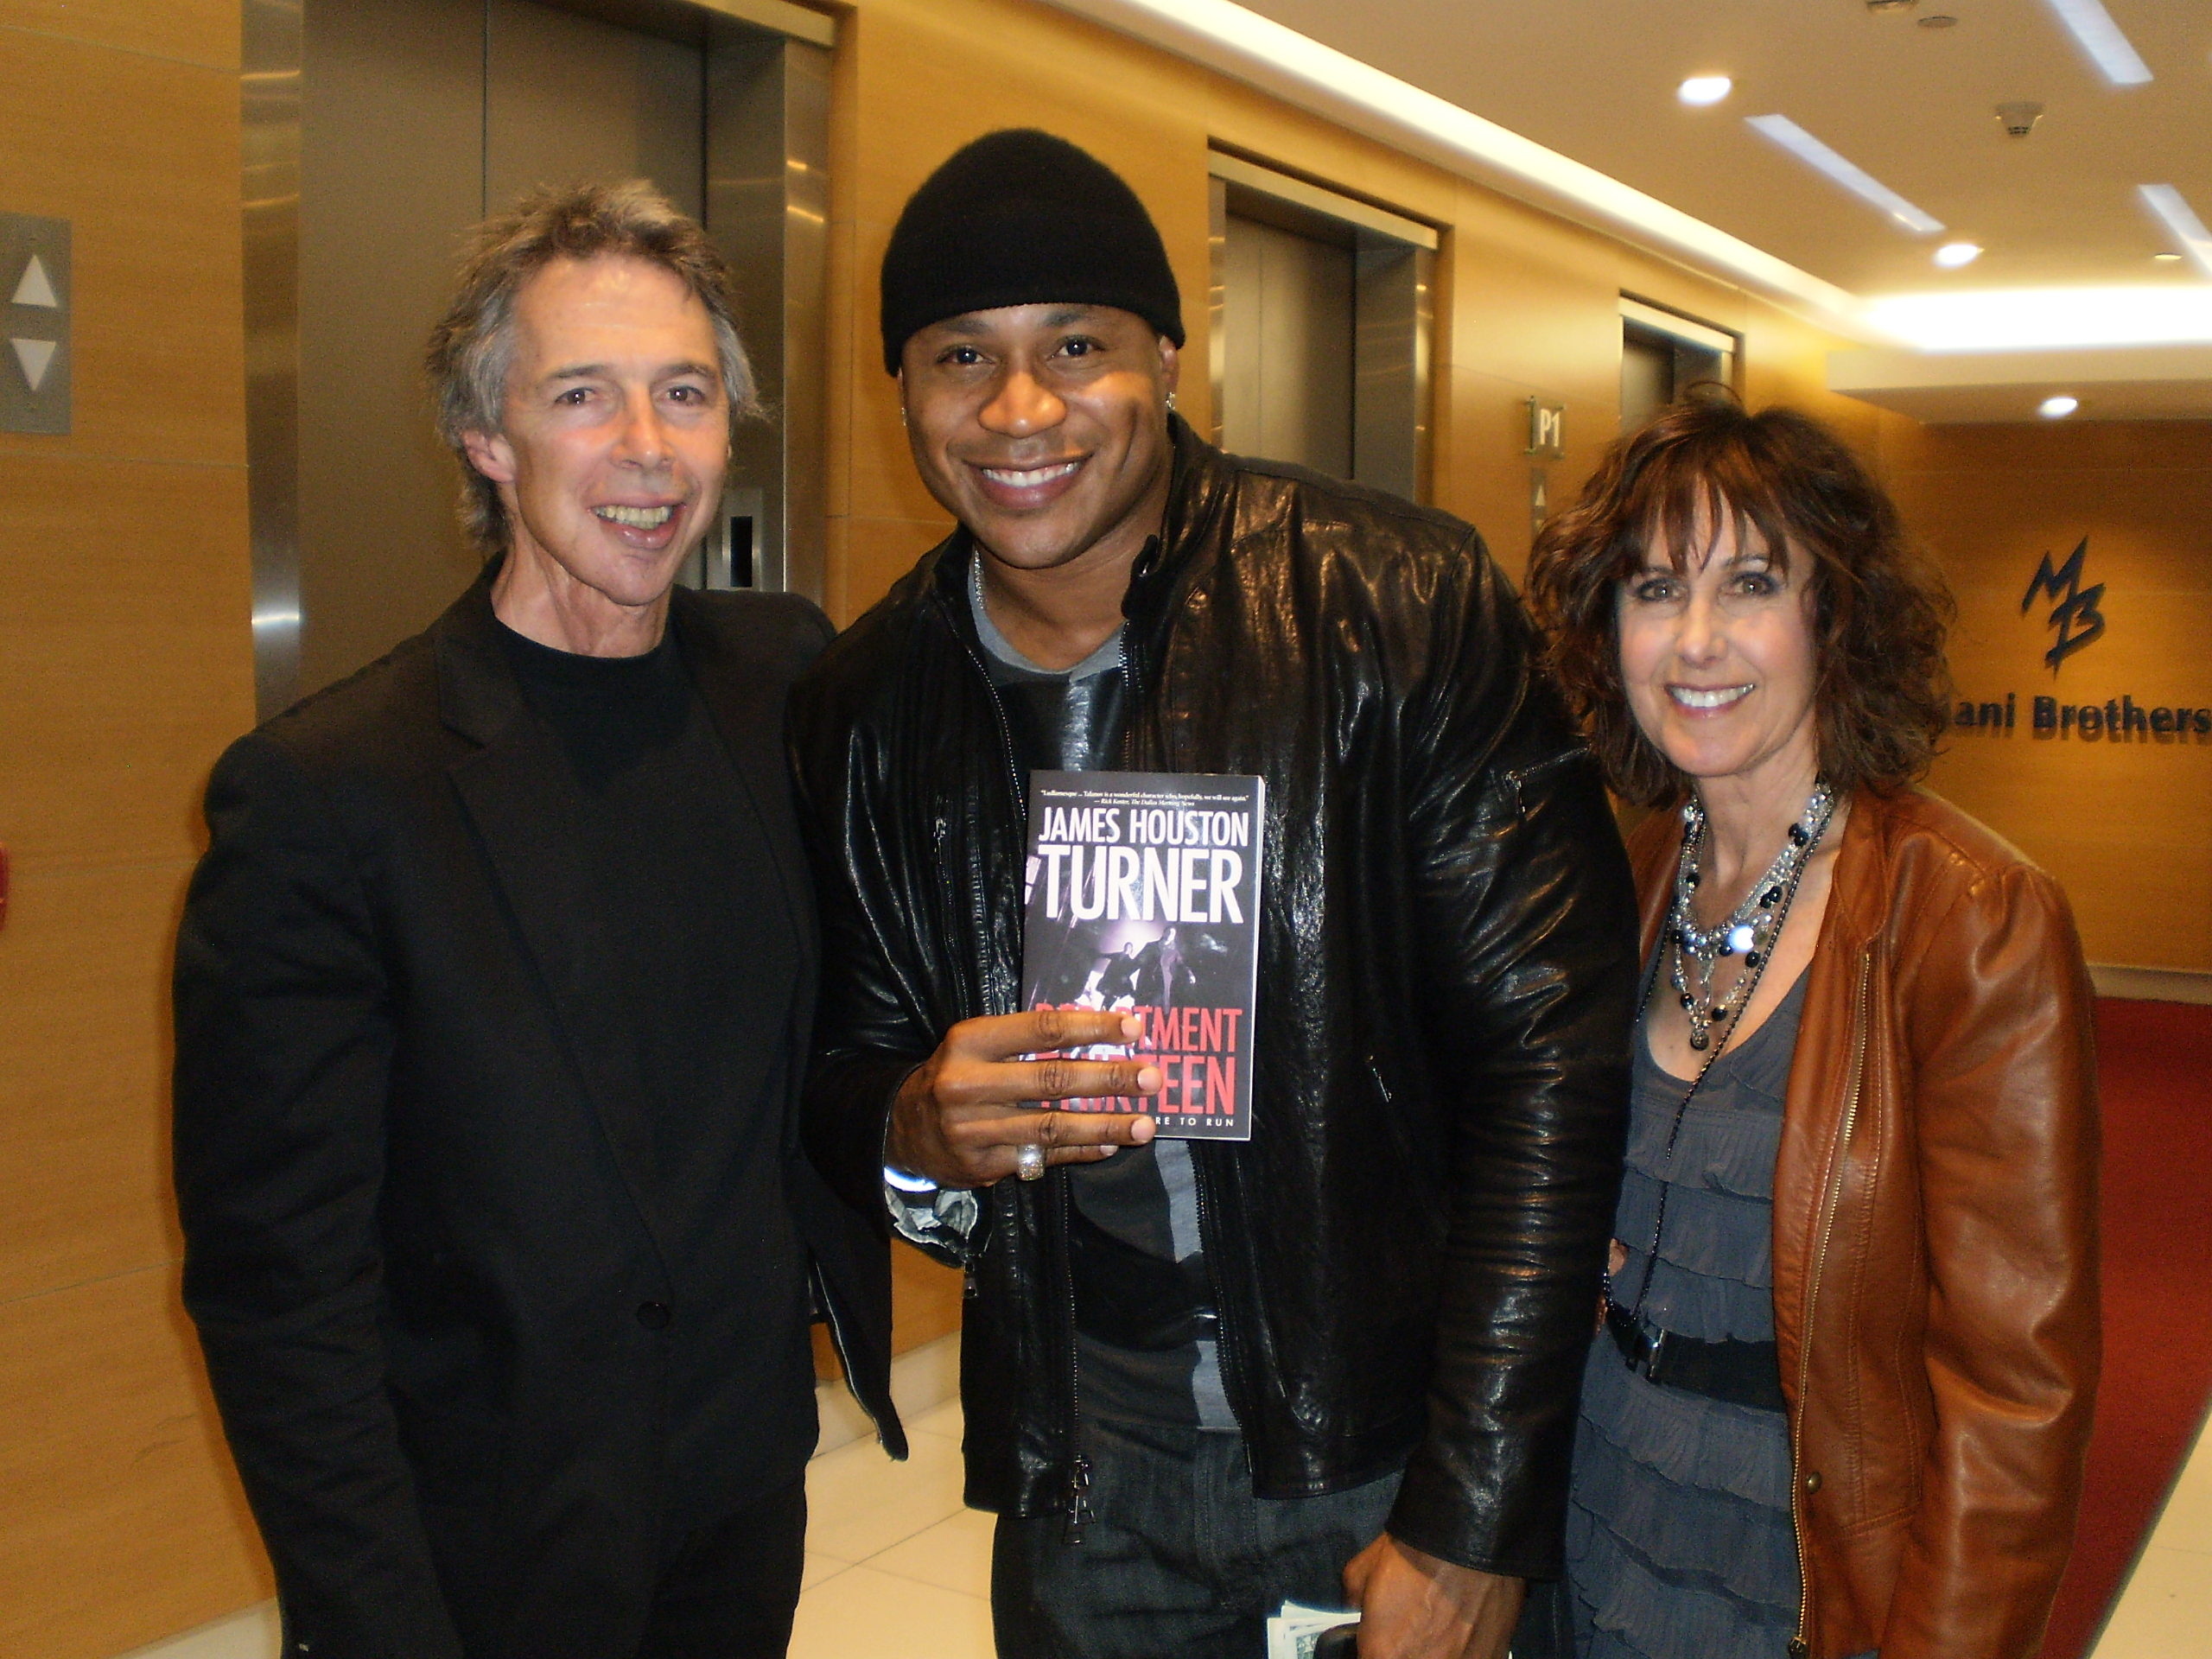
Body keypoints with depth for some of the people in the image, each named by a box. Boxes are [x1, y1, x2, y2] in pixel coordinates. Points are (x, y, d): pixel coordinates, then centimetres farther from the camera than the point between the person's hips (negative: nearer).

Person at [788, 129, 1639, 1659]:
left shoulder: (1402, 605, -14)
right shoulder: (866, 702, -2)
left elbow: (1551, 1047, -14)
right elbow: (847, 1070, 7)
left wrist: (1476, 1519, -15)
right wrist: (917, 1130, -17)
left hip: (1390, 1432, -3)